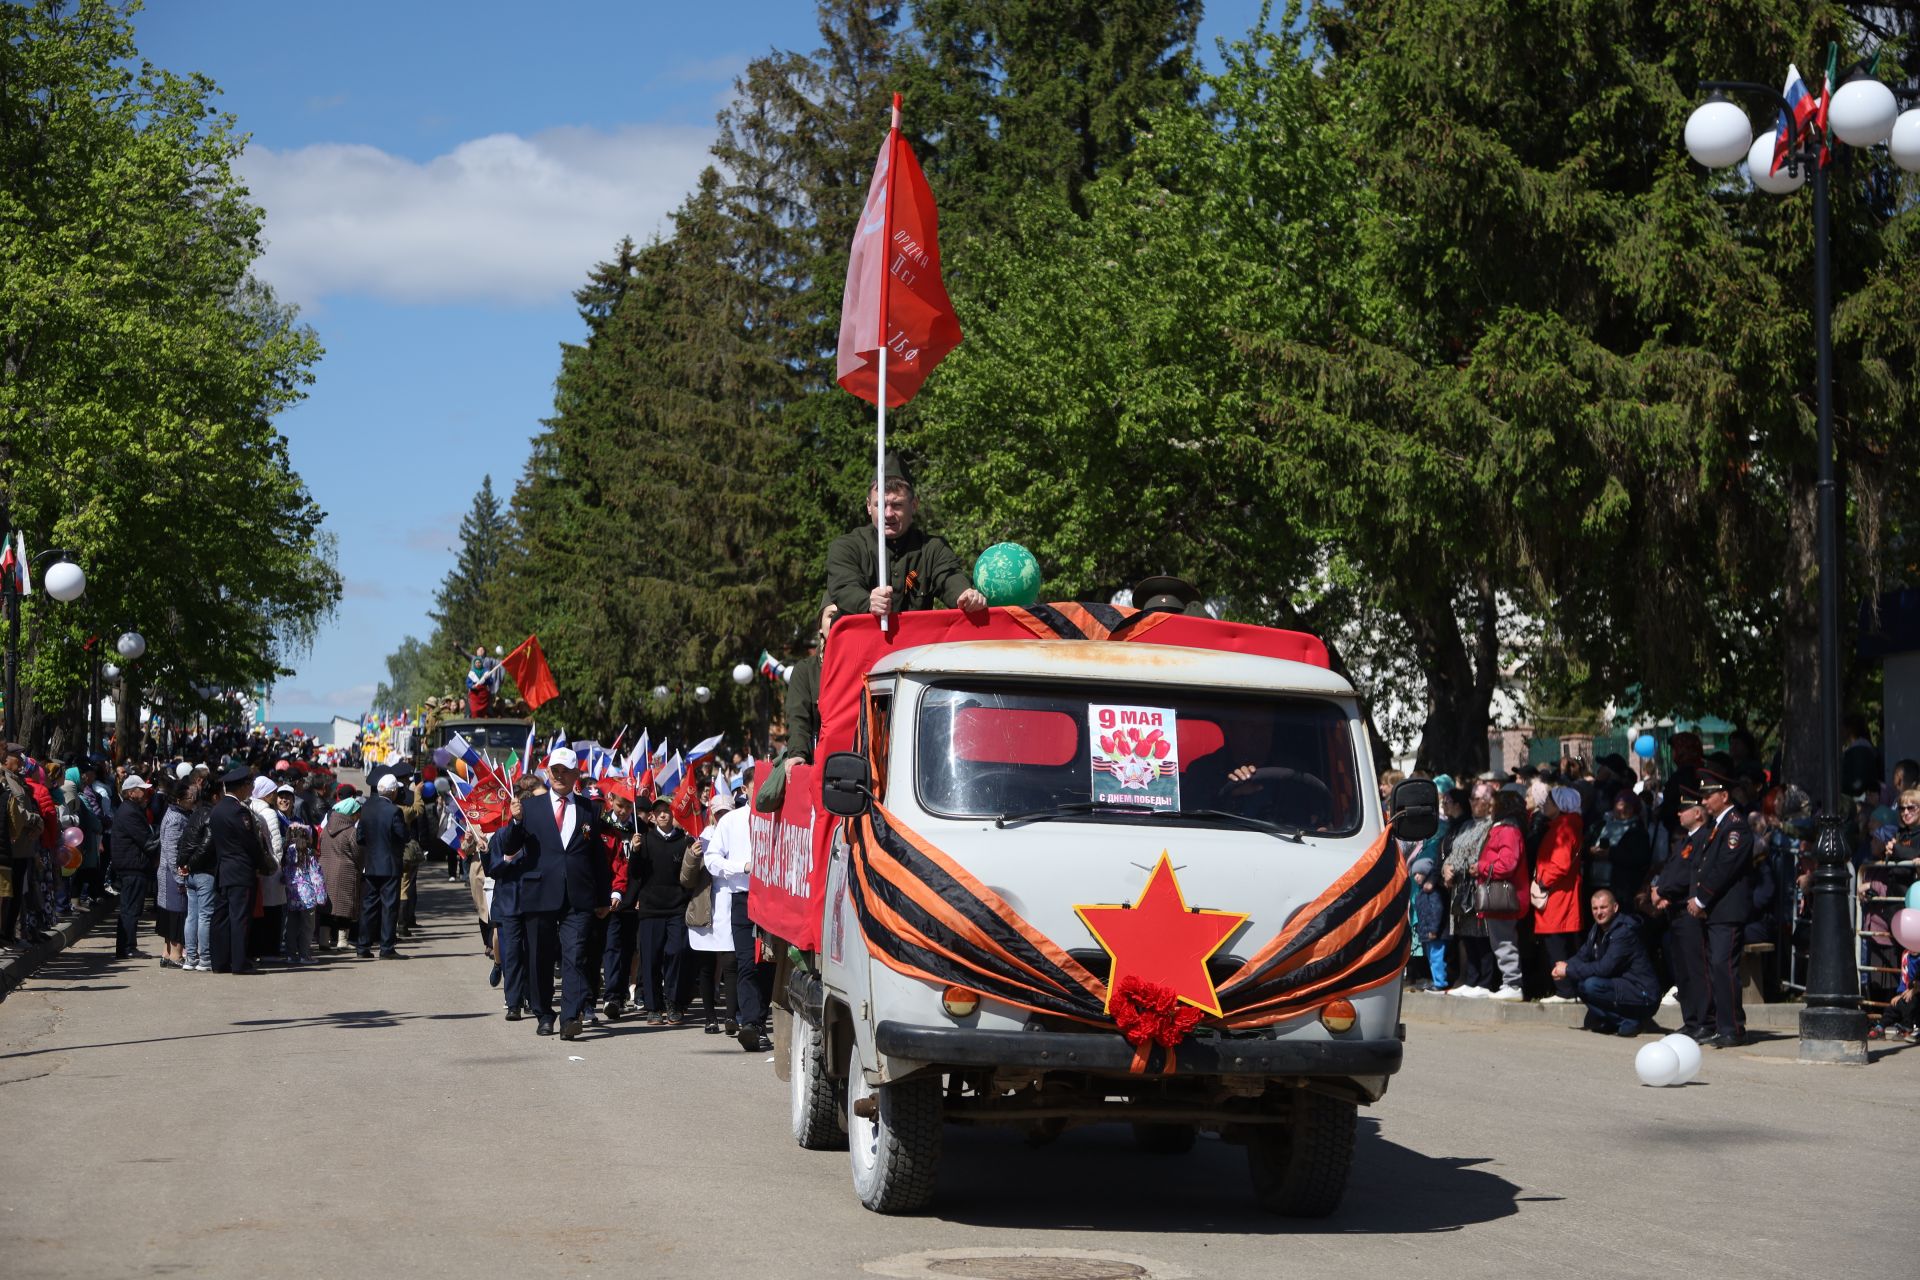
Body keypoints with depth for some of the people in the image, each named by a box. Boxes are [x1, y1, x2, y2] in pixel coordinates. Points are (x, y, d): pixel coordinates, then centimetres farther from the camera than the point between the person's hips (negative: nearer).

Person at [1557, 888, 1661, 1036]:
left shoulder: (1625, 931, -19)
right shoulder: (1598, 929, 9)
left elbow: (1605, 967, -25)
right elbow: (1582, 956, 12)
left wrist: (1569, 970, -19)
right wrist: (1565, 966, -11)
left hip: (1643, 998, -9)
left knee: (1590, 985, -27)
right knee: (1576, 978, -1)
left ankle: (1626, 1022, -12)